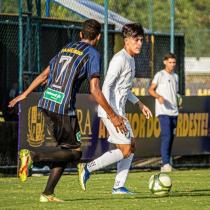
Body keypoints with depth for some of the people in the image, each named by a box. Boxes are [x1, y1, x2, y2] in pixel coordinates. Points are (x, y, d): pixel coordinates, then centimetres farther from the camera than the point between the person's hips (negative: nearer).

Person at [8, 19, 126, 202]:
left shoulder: (67, 48, 18)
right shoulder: (92, 54, -4)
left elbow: (44, 75, 22)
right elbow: (95, 90, -12)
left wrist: (25, 94, 32)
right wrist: (112, 116, -7)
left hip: (46, 104, 8)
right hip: (63, 108, -8)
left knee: (65, 148, 16)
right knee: (75, 152, 2)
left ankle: (48, 193, 8)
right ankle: (33, 156, -18)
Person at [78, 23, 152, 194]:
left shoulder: (130, 59, 15)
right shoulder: (120, 59, -16)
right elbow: (106, 87, -21)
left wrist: (139, 104, 25)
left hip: (119, 111, 10)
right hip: (111, 111, -10)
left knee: (131, 146, 9)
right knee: (125, 150, -10)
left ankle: (119, 186, 11)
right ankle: (87, 169, -4)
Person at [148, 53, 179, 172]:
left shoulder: (175, 76, 18)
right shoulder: (160, 75, -1)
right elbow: (151, 90, -3)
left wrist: (178, 102, 10)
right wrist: (159, 96, -20)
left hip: (174, 111, 7)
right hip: (163, 111, -7)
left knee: (171, 137, 6)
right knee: (166, 136, -17)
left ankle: (167, 163, 10)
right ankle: (166, 163, -23)